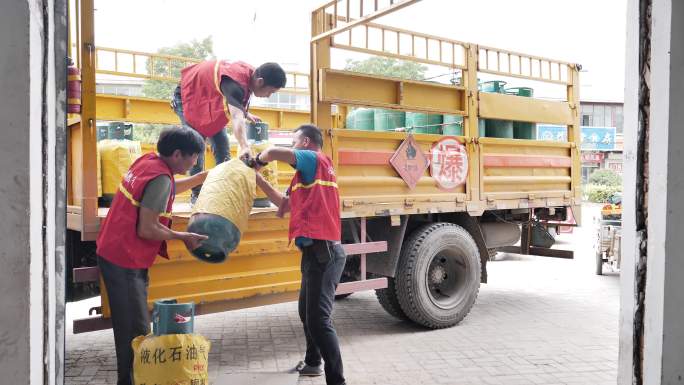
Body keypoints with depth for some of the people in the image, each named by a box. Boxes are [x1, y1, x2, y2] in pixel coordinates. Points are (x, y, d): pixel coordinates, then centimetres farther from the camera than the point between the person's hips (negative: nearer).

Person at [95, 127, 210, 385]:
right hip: (125, 262, -10)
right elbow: (147, 230, -22)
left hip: (113, 253, 10)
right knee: (136, 331, -1)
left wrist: (205, 176, 24)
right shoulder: (160, 177, -21)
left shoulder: (147, 161, 6)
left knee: (129, 327, 18)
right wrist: (184, 237, -10)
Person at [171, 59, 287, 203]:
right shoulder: (235, 82, -39)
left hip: (208, 97, 8)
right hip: (189, 96, -8)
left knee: (222, 145, 2)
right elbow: (236, 116, -55)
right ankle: (196, 194, -5)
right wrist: (244, 146, -68)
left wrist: (246, 113, -5)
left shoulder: (249, 73, -12)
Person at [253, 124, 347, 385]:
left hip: (322, 252, -11)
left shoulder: (315, 159, -7)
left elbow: (275, 152, -22)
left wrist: (258, 160, 1)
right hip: (318, 252, 11)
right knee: (307, 312, 25)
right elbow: (284, 205, 27)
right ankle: (312, 363, 44)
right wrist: (259, 180, 25)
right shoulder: (309, 173, 22)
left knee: (318, 319, -11)